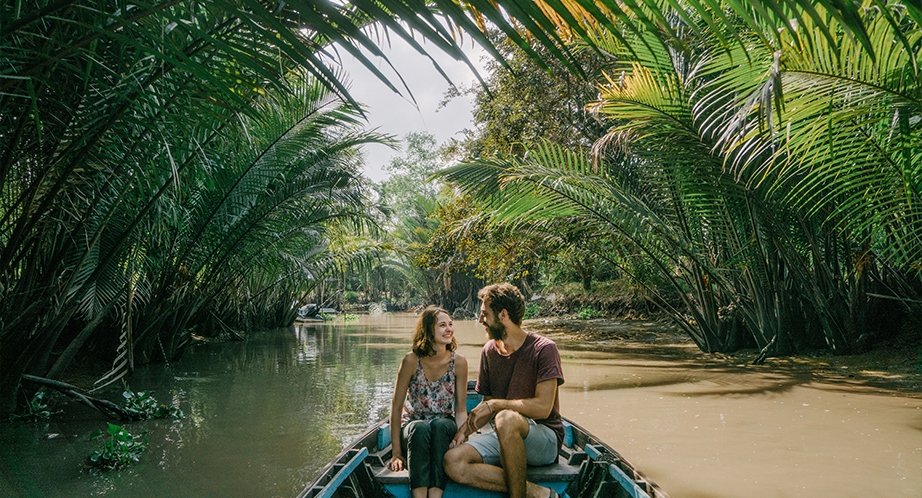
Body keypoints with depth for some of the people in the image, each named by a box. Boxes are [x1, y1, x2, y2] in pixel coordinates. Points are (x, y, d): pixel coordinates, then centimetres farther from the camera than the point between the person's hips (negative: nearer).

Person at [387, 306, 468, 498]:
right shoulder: (412, 361, -12)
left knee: (440, 425, -34)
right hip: (413, 426, -1)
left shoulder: (458, 362, -6)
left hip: (444, 427, 1)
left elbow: (461, 410, -2)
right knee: (420, 429, -35)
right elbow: (396, 406, -7)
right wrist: (396, 452, -11)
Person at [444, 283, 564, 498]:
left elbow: (543, 407, -18)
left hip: (545, 439, -6)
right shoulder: (489, 351, 9)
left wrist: (495, 404, -15)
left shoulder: (543, 349, -10)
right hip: (505, 438, 6)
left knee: (506, 419, -38)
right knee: (453, 462, -20)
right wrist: (465, 430, -2)